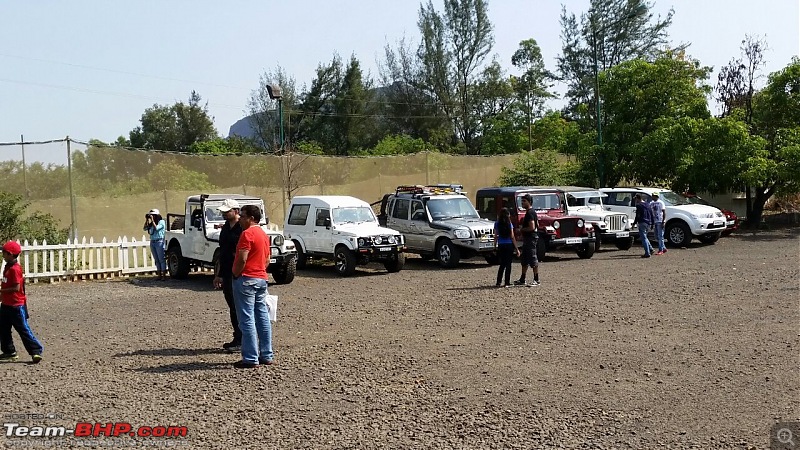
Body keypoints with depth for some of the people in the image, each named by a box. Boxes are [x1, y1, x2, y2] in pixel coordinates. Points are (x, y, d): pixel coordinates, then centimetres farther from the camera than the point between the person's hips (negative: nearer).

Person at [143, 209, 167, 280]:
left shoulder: (161, 222, -4)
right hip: (152, 242, 7)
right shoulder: (151, 224, 16)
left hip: (159, 242, -7)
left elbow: (156, 228, -17)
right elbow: (144, 228, 10)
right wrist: (146, 220, 6)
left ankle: (164, 275, -6)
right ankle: (159, 275, 9)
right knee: (157, 260, 7)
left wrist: (152, 220, -11)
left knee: (161, 259, -7)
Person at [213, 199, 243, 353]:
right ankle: (237, 339, 20)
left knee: (237, 307, -5)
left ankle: (241, 341, 1)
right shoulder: (225, 228, 14)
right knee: (232, 307, 13)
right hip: (226, 274, 9)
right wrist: (218, 274, 20)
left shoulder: (242, 228, -13)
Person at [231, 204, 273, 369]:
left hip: (246, 279, -9)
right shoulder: (264, 234, 16)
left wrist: (236, 274, -8)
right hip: (261, 279, 9)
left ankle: (250, 359, -6)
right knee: (262, 317, 10)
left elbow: (242, 258, -21)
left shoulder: (247, 233, -13)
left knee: (247, 320, -6)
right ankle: (266, 355, 15)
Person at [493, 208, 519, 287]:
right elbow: (512, 237, -6)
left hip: (501, 246, 3)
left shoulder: (497, 224, 1)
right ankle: (507, 283, 2)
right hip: (509, 245, -3)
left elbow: (496, 236, 1)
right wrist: (516, 248, -2)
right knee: (508, 264, 3)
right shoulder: (509, 224, -5)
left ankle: (498, 282, 8)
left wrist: (495, 246, 10)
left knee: (502, 264, 13)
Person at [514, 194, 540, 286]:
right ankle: (522, 280, 20)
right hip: (528, 238, 11)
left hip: (531, 238, -11)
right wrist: (523, 229, 18)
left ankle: (536, 280, -3)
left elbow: (532, 227, -26)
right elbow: (537, 225, 23)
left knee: (533, 260, -6)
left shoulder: (529, 213, -17)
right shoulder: (532, 212, 15)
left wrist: (522, 229, -12)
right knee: (524, 260, 14)